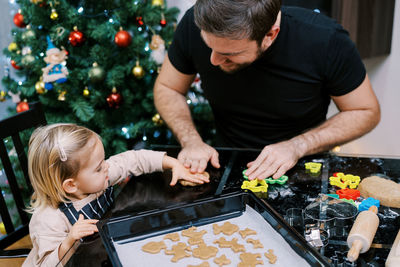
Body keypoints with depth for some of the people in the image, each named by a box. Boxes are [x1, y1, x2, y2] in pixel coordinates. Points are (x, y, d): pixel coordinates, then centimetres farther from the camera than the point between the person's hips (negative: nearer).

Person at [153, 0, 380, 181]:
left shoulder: (324, 39, -23)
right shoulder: (195, 26, -18)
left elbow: (366, 112, -9)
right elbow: (167, 89, -1)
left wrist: (297, 146, -21)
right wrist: (191, 141, -17)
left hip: (301, 168, -1)